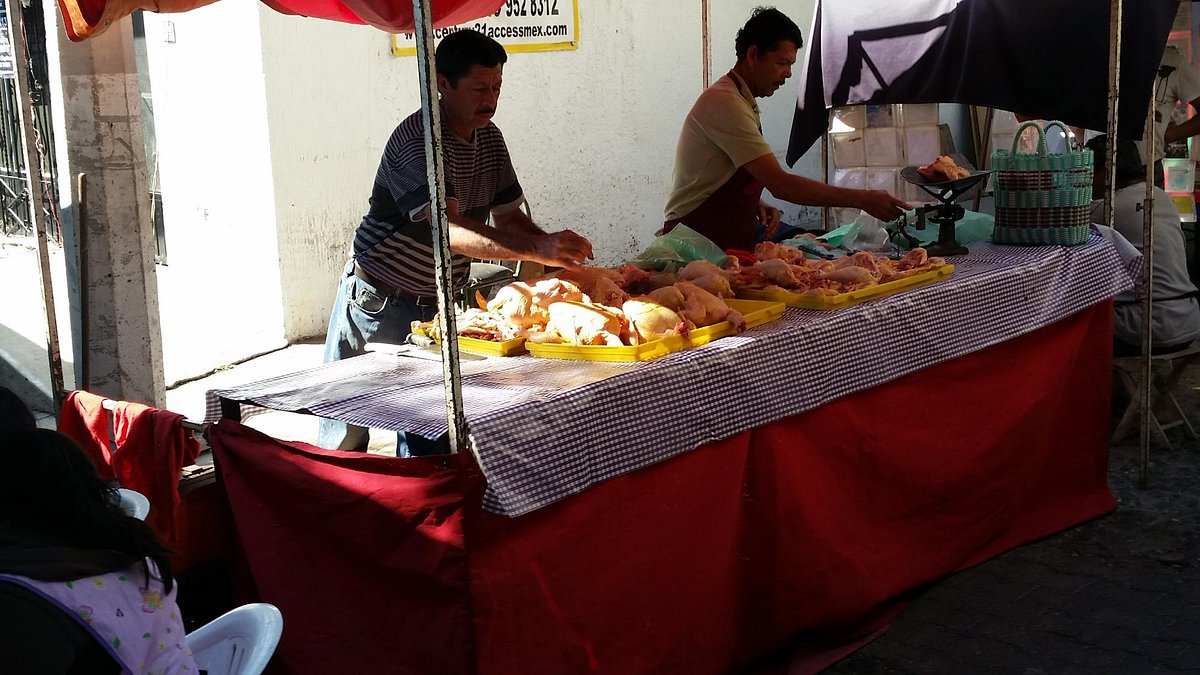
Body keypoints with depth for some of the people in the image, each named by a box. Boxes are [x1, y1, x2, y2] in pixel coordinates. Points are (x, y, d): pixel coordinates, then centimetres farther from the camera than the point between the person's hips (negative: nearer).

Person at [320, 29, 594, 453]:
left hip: (442, 303, 7)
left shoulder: (490, 139, 4)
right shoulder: (417, 139, -23)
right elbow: (451, 230, -35)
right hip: (380, 302, -7)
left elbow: (509, 217, 7)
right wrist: (538, 248, -45)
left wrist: (557, 254, -13)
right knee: (348, 424, 3)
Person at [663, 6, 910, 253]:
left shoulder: (744, 102, 14)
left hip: (729, 246, 9)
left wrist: (757, 204, 1)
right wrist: (863, 199, -22)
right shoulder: (724, 103, -18)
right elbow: (780, 184, -24)